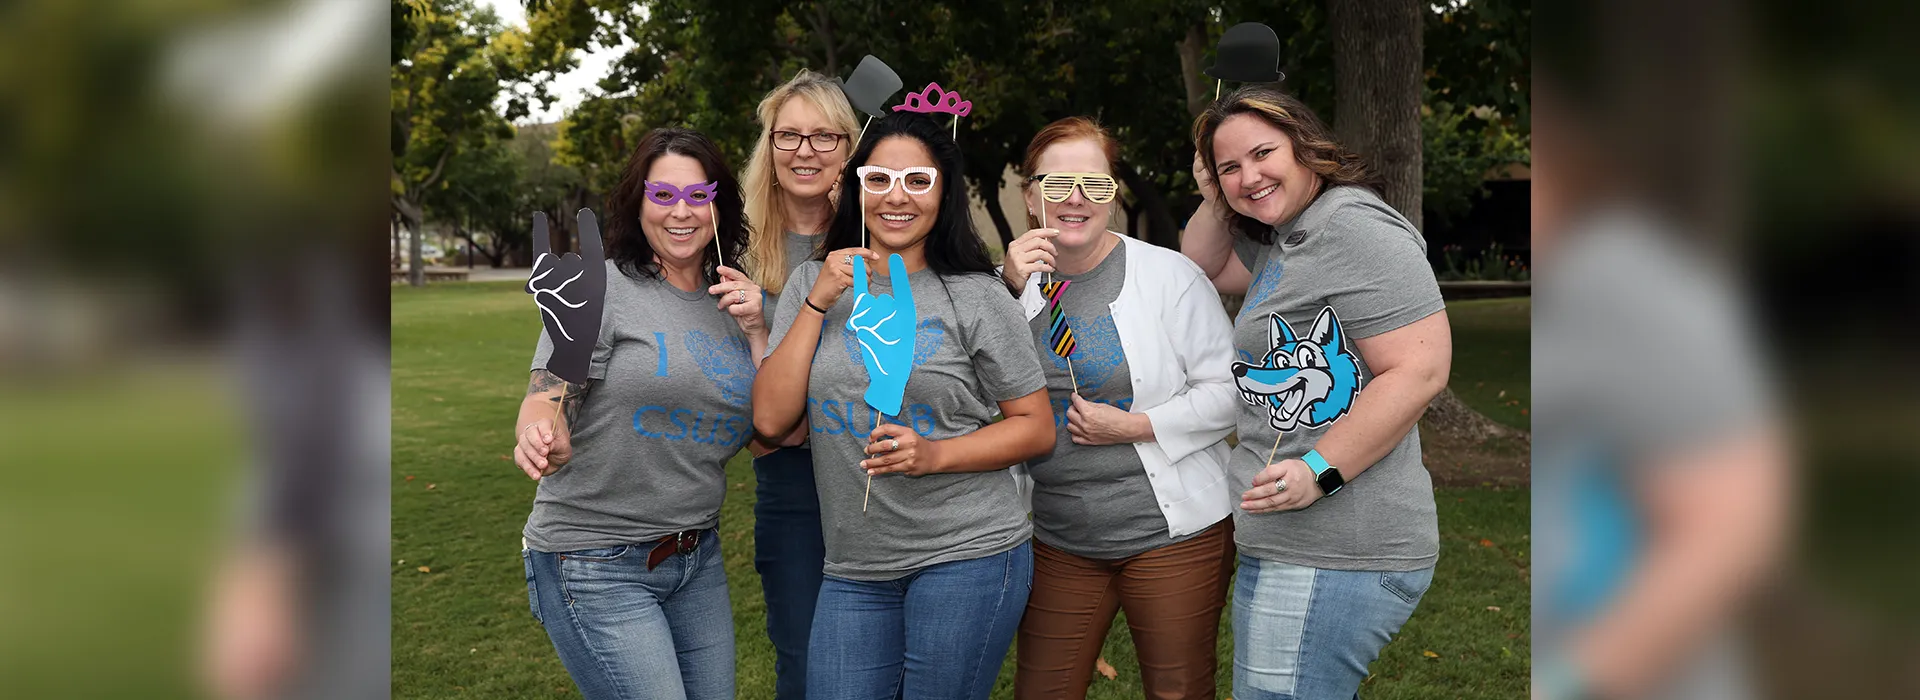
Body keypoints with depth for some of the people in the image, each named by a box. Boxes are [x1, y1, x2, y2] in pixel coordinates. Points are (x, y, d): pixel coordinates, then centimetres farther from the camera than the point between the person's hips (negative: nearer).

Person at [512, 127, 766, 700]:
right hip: (596, 563, -6)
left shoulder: (731, 300, 7)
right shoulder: (603, 288, -9)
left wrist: (755, 331, -7)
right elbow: (546, 400, -16)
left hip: (696, 554, 6)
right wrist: (543, 438, -39)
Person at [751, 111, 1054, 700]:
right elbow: (771, 419, -2)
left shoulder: (976, 297, -3)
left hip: (967, 556, -3)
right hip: (855, 570, 3)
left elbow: (1036, 428, -1)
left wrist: (934, 455, -16)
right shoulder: (814, 284, 6)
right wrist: (819, 301, -8)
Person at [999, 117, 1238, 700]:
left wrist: (1134, 426, -17)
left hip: (1173, 531, -3)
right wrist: (1008, 294, -19)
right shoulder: (1013, 283, 3)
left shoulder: (1170, 275, -8)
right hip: (1057, 538, 3)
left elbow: (1227, 391, -6)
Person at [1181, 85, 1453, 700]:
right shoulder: (1276, 241, 15)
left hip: (1335, 557, -11)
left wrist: (1319, 471, -24)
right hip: (1284, 544, 11)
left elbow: (1420, 371, -22)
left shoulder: (1353, 227, -16)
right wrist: (1215, 200, 11)